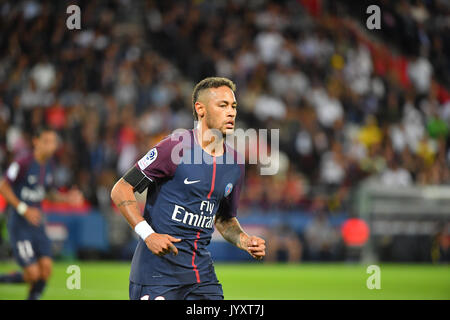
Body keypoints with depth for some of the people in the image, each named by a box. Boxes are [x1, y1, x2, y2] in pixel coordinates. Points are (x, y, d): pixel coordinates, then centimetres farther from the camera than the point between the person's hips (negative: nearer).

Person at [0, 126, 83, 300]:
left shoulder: (48, 165, 8)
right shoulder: (23, 164, -15)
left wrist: (67, 197, 4)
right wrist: (24, 209, -19)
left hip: (37, 224, 7)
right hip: (19, 225, -7)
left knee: (46, 269, -7)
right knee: (33, 274, -12)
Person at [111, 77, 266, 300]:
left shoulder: (234, 162, 10)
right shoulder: (175, 148, -11)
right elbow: (120, 190, -10)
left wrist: (246, 243, 4)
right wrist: (147, 234, -21)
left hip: (202, 273, 6)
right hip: (157, 272, -6)